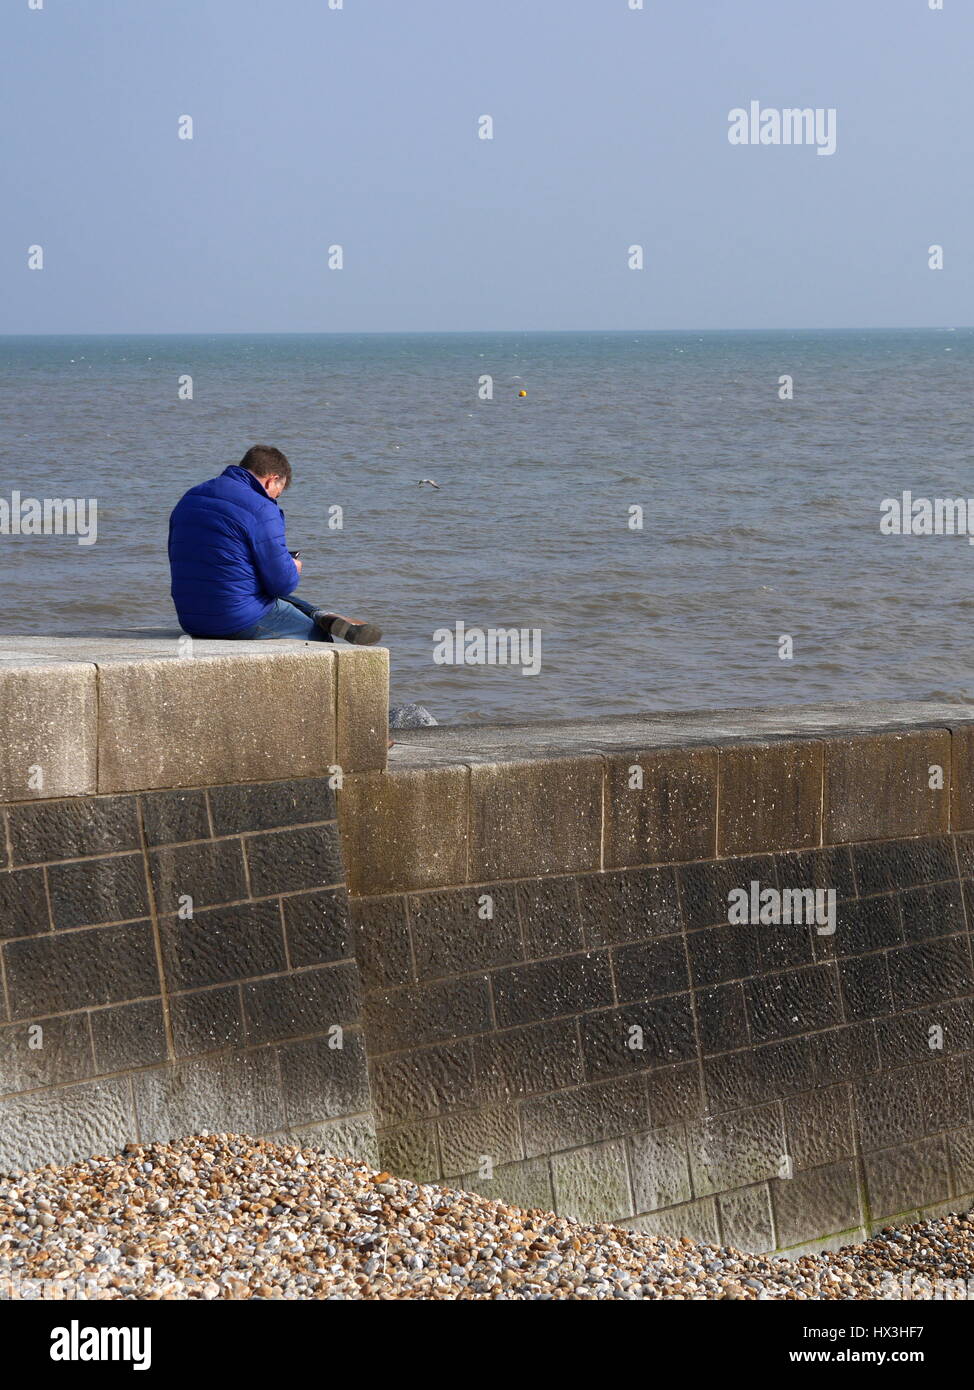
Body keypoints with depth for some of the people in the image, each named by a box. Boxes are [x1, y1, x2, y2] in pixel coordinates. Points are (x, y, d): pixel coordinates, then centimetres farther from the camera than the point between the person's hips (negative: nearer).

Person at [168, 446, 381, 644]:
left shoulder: (188, 499, 10)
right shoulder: (261, 510, -15)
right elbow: (283, 583, -15)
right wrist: (293, 569, 10)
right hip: (242, 622, -7)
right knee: (322, 639, 15)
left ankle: (322, 616, 13)